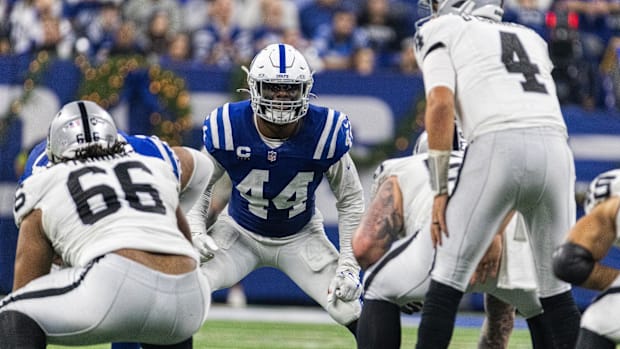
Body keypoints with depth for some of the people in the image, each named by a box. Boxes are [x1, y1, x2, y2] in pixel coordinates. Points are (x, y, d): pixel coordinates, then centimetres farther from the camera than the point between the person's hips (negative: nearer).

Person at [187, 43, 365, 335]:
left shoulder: (326, 132, -23)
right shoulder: (227, 127, -23)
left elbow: (351, 200, -8)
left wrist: (348, 265, -13)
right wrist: (195, 232, -22)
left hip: (300, 238, 0)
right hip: (239, 232, 0)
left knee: (349, 309, -15)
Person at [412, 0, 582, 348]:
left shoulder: (441, 31, 17)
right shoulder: (531, 38, 32)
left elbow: (441, 103, 1)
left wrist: (440, 191, 0)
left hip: (499, 148, -5)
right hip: (556, 149, 5)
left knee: (448, 280, 3)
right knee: (557, 289, 15)